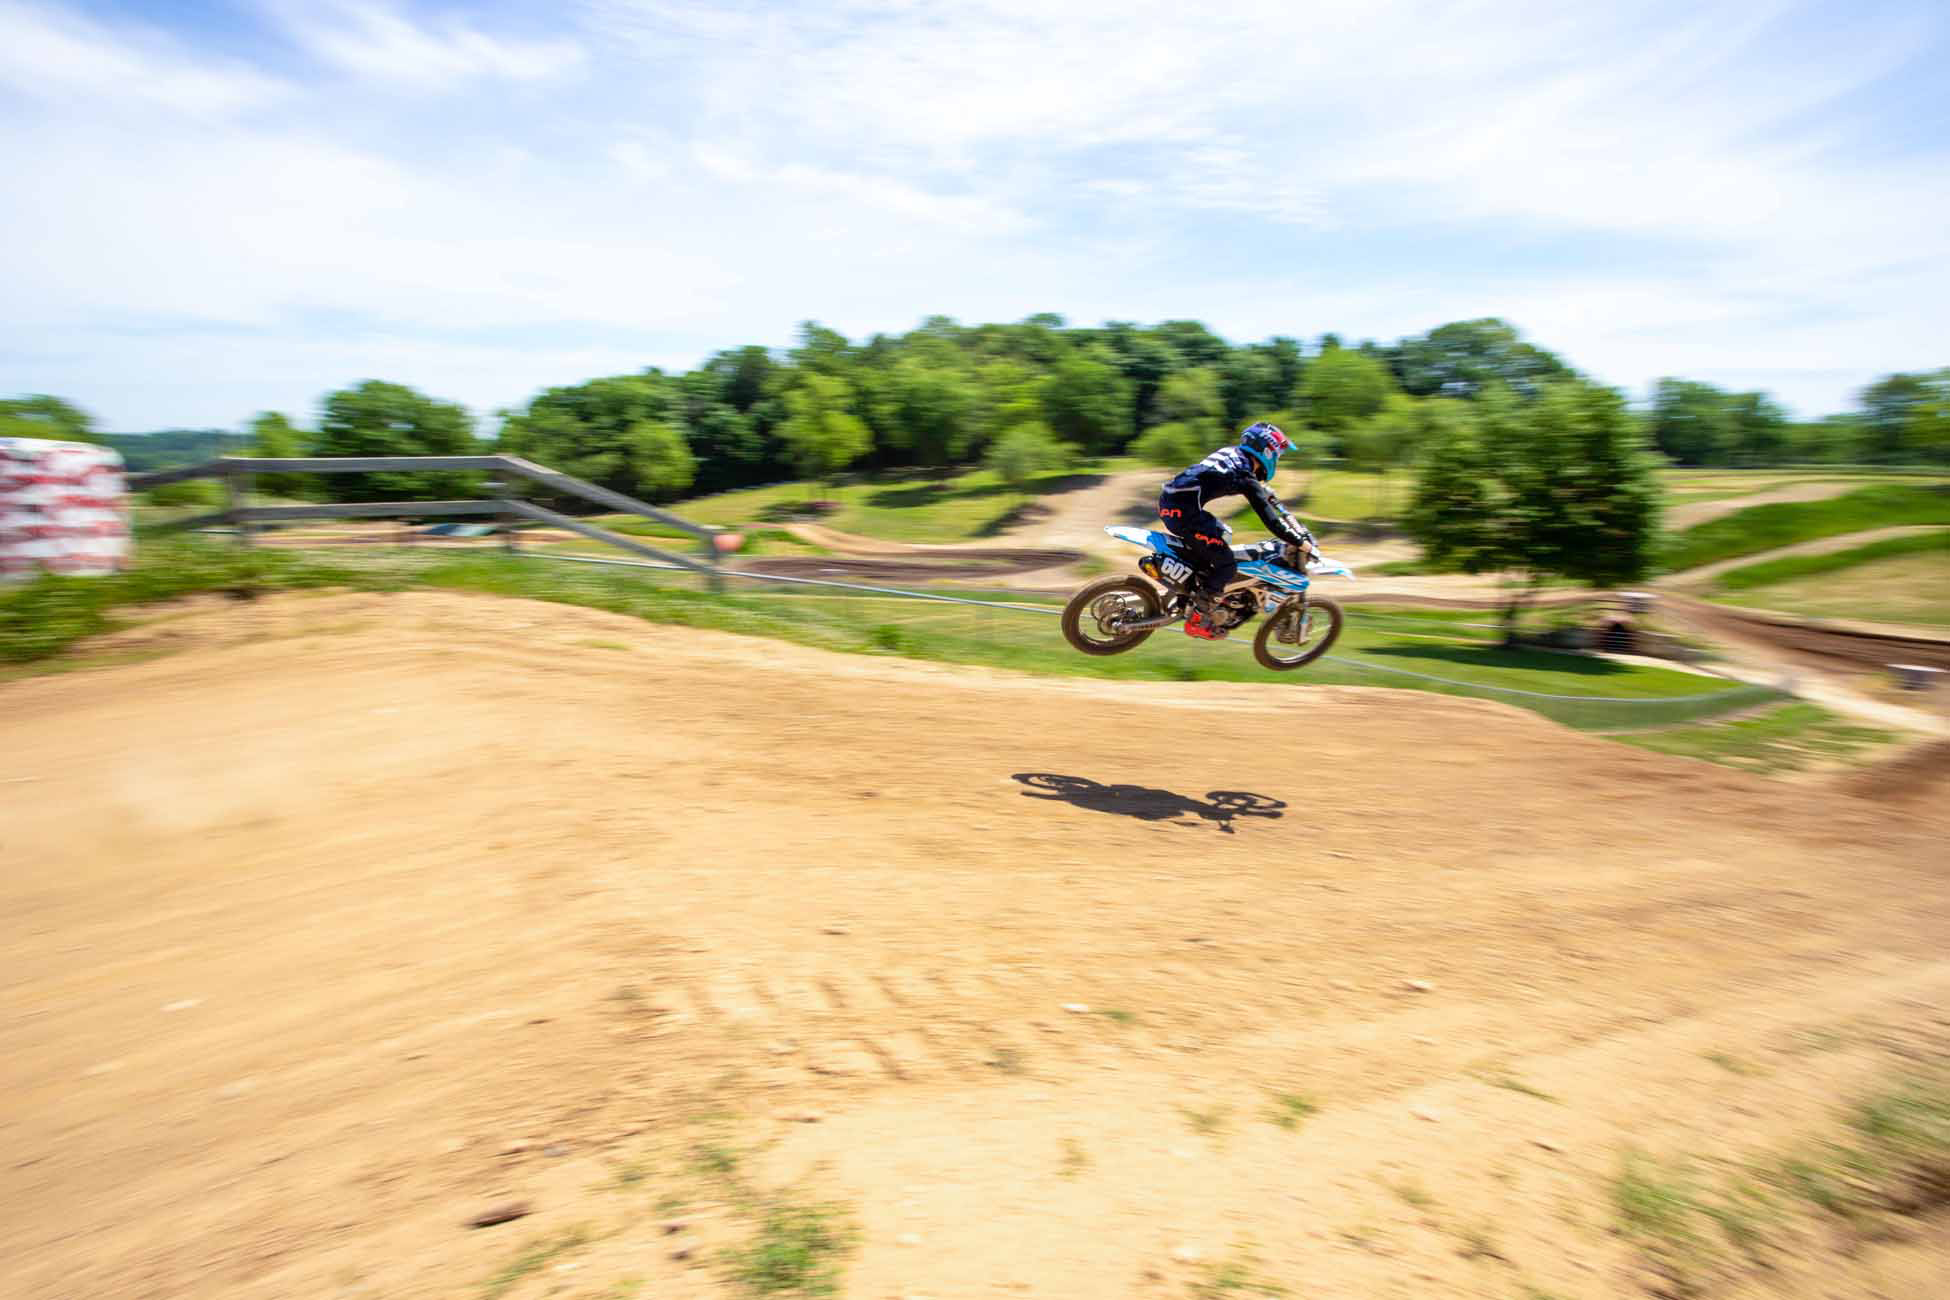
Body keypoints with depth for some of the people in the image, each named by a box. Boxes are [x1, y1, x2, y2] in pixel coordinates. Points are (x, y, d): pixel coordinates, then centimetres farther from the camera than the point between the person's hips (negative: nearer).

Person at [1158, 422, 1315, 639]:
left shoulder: (1231, 453, 17)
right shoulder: (1246, 478, -8)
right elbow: (1270, 520, -9)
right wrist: (1300, 542, -1)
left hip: (1167, 500, 10)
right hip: (1183, 512, -10)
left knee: (1219, 531, 31)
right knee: (1227, 566, -2)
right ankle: (1197, 620, 2)